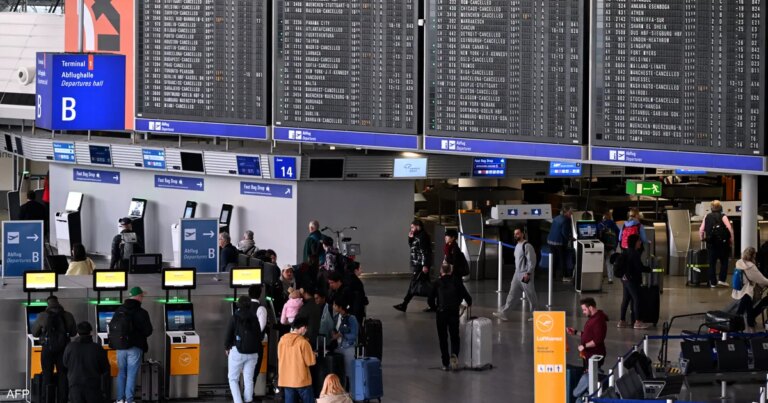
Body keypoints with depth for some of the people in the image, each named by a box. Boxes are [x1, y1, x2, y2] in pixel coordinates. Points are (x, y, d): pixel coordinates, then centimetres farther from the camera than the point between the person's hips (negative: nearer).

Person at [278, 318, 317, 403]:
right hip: (301, 380, -5)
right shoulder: (303, 342, -13)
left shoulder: (282, 340, 3)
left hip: (286, 380, 5)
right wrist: (313, 354, 10)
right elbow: (310, 361, -11)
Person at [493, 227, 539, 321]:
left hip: (525, 274, -9)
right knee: (512, 294, 6)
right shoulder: (517, 246, 13)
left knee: (530, 295, 2)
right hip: (517, 274, 9)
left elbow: (531, 261, -18)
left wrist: (528, 273, -21)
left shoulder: (527, 246, -15)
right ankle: (503, 312, 3)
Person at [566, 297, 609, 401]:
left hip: (594, 356, -11)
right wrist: (576, 332, 16)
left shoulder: (599, 320, -18)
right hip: (588, 355, 11)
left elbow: (598, 340, -25)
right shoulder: (592, 318, 15)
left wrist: (584, 346, -23)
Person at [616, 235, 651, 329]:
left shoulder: (627, 252, 11)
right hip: (632, 279, -9)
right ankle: (637, 322, -6)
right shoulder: (634, 254, -17)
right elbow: (640, 267, -18)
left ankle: (622, 321, 16)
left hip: (625, 278, 9)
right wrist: (649, 269, -2)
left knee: (626, 299, 13)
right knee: (637, 299, -5)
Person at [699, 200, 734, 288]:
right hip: (722, 241, -3)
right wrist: (731, 239, -1)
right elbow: (730, 228, -12)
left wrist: (702, 239, 19)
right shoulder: (723, 217, -4)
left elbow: (701, 230, 4)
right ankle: (721, 279, -2)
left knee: (712, 263, 8)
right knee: (724, 261, 9)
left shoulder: (707, 217, 5)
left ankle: (713, 282, 7)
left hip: (710, 243, 3)